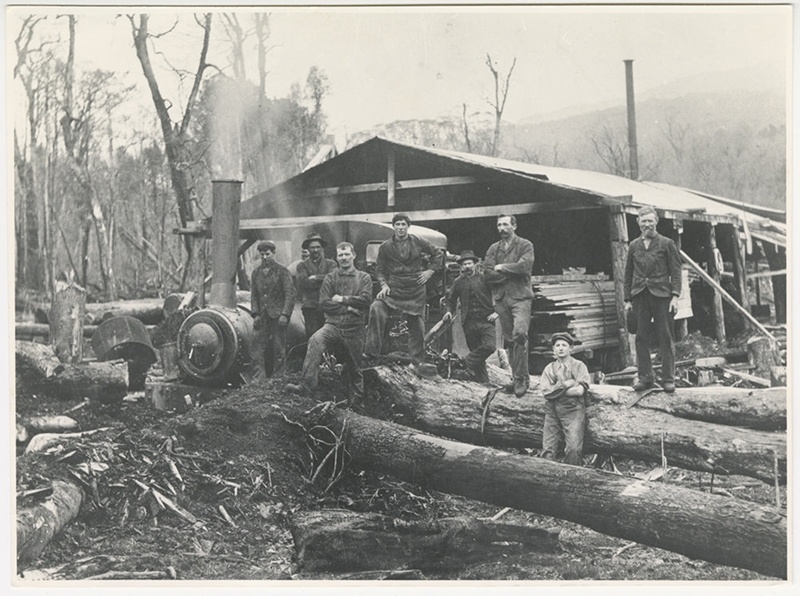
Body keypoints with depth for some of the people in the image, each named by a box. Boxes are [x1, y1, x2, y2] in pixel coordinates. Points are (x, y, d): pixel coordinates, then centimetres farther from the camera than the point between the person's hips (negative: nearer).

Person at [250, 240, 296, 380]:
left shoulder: (282, 271, -1)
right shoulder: (256, 272, 13)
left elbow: (290, 294, -6)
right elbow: (254, 295, 14)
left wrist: (285, 314, -13)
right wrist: (256, 314, 2)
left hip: (278, 315, -4)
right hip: (262, 316, 4)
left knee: (279, 348, -2)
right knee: (258, 346, -3)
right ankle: (259, 378, -1)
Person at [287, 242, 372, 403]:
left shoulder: (364, 278, 8)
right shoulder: (330, 278, 9)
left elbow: (366, 299, -7)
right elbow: (324, 304, 0)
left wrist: (341, 299, -7)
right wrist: (348, 308, -9)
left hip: (355, 329, 0)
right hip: (333, 325, 0)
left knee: (354, 367, 8)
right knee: (315, 340, -31)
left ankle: (356, 399, 28)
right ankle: (306, 385, -38)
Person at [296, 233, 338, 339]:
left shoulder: (331, 263, 14)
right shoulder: (302, 265, 13)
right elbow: (302, 283, -6)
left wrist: (315, 278, -4)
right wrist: (323, 279, -3)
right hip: (310, 307, 0)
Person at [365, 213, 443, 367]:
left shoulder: (418, 242, 2)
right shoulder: (385, 247, 3)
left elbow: (438, 253, 14)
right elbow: (379, 269, 9)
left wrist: (430, 271, 4)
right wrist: (384, 285, -6)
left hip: (415, 291, 0)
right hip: (393, 289, 0)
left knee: (416, 324, 5)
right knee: (376, 308, -25)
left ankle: (418, 360, 20)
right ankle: (372, 352, -23)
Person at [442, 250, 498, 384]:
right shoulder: (458, 282, 9)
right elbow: (451, 299, 22)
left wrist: (497, 311, -6)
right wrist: (449, 311, 5)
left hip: (486, 321, -2)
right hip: (469, 323, 2)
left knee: (489, 346, -23)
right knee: (475, 351, 4)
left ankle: (467, 362, -3)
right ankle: (483, 382, 13)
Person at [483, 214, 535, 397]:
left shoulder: (525, 245, 5)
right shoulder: (493, 249, 15)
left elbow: (524, 266, -13)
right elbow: (487, 274, 2)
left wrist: (502, 268, -4)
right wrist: (512, 272, -7)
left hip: (520, 296, -4)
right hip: (501, 298, 5)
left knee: (519, 333, -22)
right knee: (509, 340, 5)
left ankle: (520, 379, -17)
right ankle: (520, 379, 14)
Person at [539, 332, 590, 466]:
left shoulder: (579, 366, 7)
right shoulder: (549, 368, 14)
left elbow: (580, 390, -7)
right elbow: (546, 392, 0)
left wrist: (556, 389, -3)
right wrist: (567, 384, -7)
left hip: (573, 411, -3)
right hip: (552, 411, 3)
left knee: (574, 449, -15)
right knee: (548, 450, -3)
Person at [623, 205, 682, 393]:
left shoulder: (666, 244, 4)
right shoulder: (634, 246, 13)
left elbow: (675, 271, 1)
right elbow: (628, 273, 16)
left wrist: (675, 296, -9)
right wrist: (627, 299, 11)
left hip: (661, 295, -3)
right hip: (639, 296, 3)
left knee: (665, 337, -1)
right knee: (641, 337, 3)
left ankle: (668, 379, 4)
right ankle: (645, 377, 9)